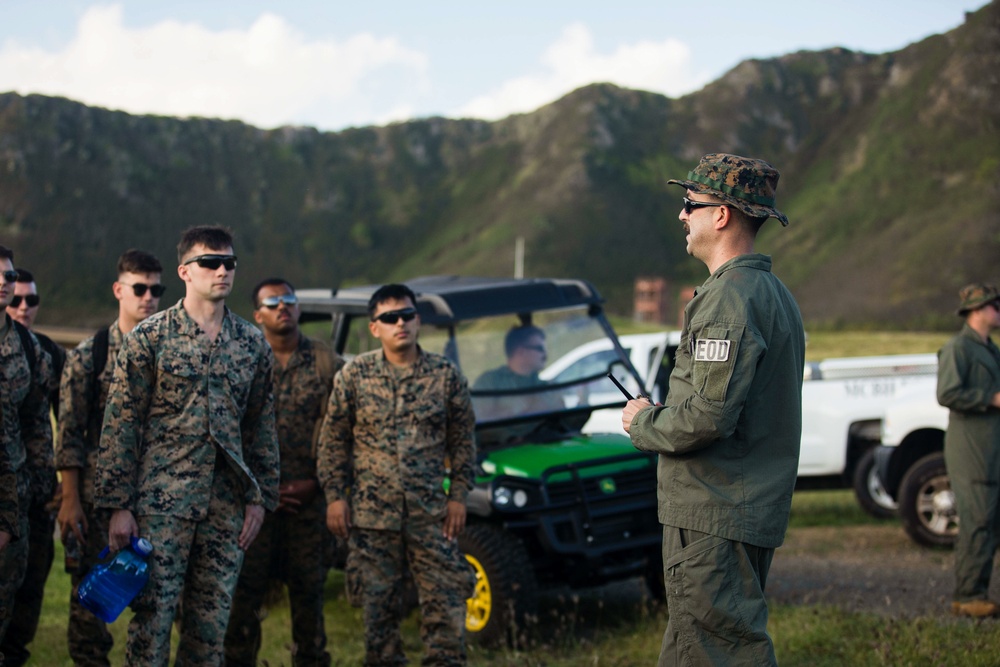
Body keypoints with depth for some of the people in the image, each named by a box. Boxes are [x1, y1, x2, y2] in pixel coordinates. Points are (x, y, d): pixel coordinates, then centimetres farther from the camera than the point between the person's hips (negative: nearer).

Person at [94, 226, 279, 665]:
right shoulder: (149, 337, -2)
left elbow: (262, 427, 14)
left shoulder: (253, 343, 10)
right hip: (161, 503, -3)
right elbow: (120, 425, -4)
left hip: (226, 507, 4)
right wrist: (118, 505, -9)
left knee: (212, 623, 8)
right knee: (153, 617, -3)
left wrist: (260, 497, 8)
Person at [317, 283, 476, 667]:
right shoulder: (353, 375, 1)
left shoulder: (445, 375, 2)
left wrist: (458, 494, 2)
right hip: (371, 513, 0)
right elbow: (333, 440, 5)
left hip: (431, 513, 0)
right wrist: (335, 495, 0)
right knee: (377, 606, 6)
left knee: (446, 600, -2)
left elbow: (462, 441, 8)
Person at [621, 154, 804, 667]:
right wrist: (661, 413, 13)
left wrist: (643, 424, -7)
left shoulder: (730, 297, -17)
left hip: (712, 518, -11)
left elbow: (709, 415, -25)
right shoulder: (773, 291, 17)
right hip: (755, 511, 11)